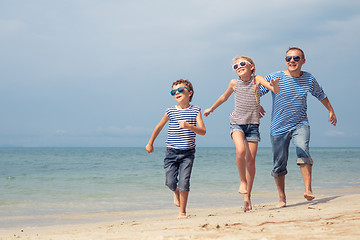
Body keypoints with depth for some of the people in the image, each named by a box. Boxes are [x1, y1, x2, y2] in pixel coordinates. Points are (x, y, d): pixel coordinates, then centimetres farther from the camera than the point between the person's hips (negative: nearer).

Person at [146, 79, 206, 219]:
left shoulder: (195, 110, -1)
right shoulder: (171, 111, 2)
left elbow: (203, 131, -8)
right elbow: (159, 127, 16)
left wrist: (188, 126, -25)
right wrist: (150, 143, 23)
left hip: (187, 153, -1)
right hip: (171, 152, 1)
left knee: (184, 181, -10)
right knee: (170, 182, -5)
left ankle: (182, 211, 5)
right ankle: (176, 192, 33)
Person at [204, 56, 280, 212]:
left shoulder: (257, 79, -1)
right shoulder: (234, 83, 4)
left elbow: (275, 90, -13)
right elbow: (224, 97, 22)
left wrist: (275, 86, -37)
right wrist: (211, 109, 34)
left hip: (253, 124, 0)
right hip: (237, 123, 0)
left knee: (251, 160, -1)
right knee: (240, 150, -27)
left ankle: (247, 196, 8)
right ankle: (242, 182, -5)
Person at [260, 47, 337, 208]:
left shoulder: (309, 80, 0)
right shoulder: (275, 78, -8)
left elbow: (321, 95, 20)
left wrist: (331, 111, 30)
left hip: (300, 125, 0)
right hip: (278, 127, 0)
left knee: (303, 152, -26)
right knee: (279, 163, 5)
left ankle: (308, 190, -28)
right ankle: (282, 197, 21)